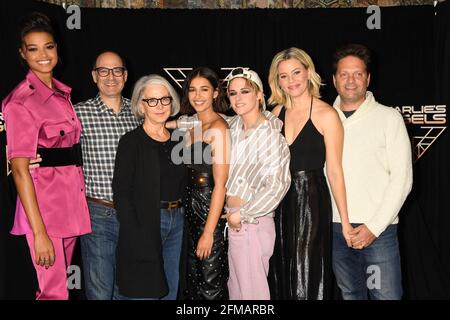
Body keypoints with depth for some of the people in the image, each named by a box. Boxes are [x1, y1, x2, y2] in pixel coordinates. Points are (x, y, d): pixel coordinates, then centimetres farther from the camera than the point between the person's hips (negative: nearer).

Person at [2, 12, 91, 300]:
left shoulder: (63, 93, 11)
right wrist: (39, 232, -19)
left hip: (72, 203, 7)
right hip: (43, 208, -7)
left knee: (59, 284, 17)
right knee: (54, 292, -2)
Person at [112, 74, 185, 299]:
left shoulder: (176, 140, 11)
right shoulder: (132, 141, -6)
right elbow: (121, 192, -11)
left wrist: (180, 216, 5)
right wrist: (135, 235, -18)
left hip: (176, 222, 6)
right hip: (144, 224, -6)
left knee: (170, 291, 13)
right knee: (144, 291, -1)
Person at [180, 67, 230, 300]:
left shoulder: (218, 128, -14)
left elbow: (220, 184, -18)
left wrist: (209, 232, -19)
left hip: (211, 211, -8)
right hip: (190, 207, 8)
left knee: (211, 288, 2)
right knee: (192, 283, 16)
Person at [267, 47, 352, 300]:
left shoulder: (326, 115, -10)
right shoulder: (278, 112, 6)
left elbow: (334, 171, -11)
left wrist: (345, 221, -12)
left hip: (312, 199, -5)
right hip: (280, 201, 5)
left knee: (309, 278, 3)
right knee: (283, 276, 16)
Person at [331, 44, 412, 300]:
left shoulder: (389, 118, -2)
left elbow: (402, 178, -6)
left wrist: (373, 227, -12)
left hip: (379, 229, -3)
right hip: (335, 228, 3)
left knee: (386, 295, -1)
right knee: (350, 294, 14)